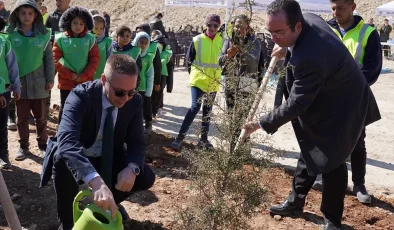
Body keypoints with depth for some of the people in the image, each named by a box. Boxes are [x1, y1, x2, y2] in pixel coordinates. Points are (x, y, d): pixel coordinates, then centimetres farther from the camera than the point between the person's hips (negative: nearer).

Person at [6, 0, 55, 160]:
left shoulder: (43, 35, -4)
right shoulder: (11, 34, -5)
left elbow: (49, 58, 2)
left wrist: (50, 79, 1)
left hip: (38, 82, 0)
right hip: (19, 82, 0)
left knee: (41, 117, 12)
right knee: (22, 117, 10)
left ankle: (43, 144, 27)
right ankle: (23, 146, 23)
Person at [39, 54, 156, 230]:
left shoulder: (135, 101, -14)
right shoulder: (81, 96, -30)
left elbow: (137, 142, -8)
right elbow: (66, 141, -45)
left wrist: (132, 168, -32)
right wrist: (96, 181, -60)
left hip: (109, 158, 4)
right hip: (77, 158, -3)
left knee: (146, 178, -16)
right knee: (63, 158, -36)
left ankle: (110, 200, 18)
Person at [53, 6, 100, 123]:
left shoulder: (90, 39, 2)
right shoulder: (60, 39, -2)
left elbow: (95, 60, -1)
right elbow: (56, 61, -3)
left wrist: (83, 76, -11)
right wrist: (71, 75, -12)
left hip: (85, 82, 1)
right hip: (66, 81, -1)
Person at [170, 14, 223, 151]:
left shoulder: (221, 41, 0)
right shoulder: (197, 40, -6)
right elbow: (189, 59, 3)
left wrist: (218, 75, 4)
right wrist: (194, 74, 2)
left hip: (213, 82, 4)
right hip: (198, 80, -3)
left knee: (208, 110, 12)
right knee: (195, 107, -15)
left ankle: (203, 139, 22)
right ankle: (180, 137, -9)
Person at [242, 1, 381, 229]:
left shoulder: (309, 57, -40)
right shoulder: (309, 19, -12)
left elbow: (296, 105, -30)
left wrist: (261, 124, -22)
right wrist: (285, 53, 2)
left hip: (339, 108, -10)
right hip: (323, 100, 10)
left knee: (330, 161, 0)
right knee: (310, 152, 18)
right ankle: (295, 202, 34)